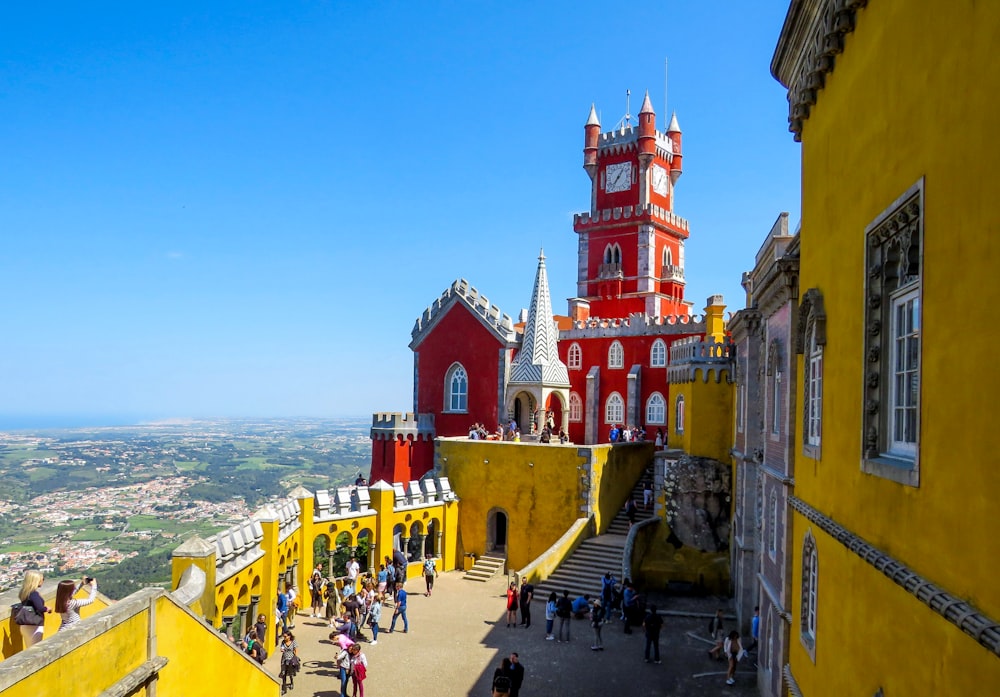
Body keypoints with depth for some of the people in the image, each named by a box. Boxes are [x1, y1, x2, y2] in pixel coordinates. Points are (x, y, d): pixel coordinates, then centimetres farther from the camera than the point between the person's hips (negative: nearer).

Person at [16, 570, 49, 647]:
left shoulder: (25, 592, 6)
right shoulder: (34, 594, -20)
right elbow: (40, 608, -29)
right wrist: (48, 609, -11)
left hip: (26, 626, 8)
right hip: (34, 627, -8)